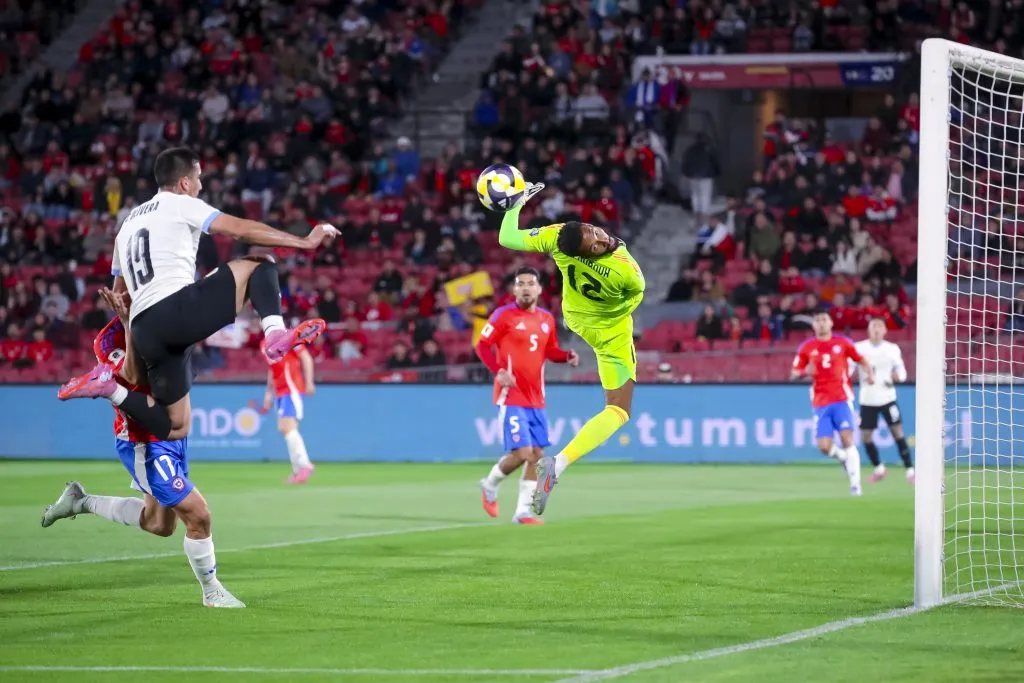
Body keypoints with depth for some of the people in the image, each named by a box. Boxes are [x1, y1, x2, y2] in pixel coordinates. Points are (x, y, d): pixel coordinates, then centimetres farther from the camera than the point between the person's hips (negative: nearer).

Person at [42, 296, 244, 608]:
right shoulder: (110, 339, -19)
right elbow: (135, 377, -34)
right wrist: (130, 325, -41)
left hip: (173, 437, 8)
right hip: (144, 444, -8)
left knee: (160, 524, 22)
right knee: (198, 515, -8)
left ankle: (81, 502, 36)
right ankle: (211, 592, 12)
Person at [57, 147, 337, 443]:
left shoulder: (129, 222, 29)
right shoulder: (181, 205, 8)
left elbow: (119, 294, 34)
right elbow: (240, 229, -1)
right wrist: (304, 242, 4)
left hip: (143, 331, 7)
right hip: (178, 310, -7)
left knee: (175, 427, 15)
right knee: (259, 266, 5)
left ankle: (110, 387, -3)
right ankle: (276, 333, -22)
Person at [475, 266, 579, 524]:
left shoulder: (547, 319, 9)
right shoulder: (504, 315, -7)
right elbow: (482, 346, -6)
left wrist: (568, 356, -1)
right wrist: (499, 371, -20)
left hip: (536, 398, 6)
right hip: (511, 396, -6)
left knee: (537, 455, 4)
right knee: (522, 452, -14)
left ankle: (523, 511, 13)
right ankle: (490, 484, 15)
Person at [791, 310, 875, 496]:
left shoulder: (843, 343, 5)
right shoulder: (807, 348, 6)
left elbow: (861, 361, 14)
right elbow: (794, 374, 9)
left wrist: (870, 374, -6)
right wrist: (805, 372, -13)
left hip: (842, 399, -1)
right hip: (820, 403, 1)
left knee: (847, 439, -16)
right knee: (824, 446, -8)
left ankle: (855, 482, -12)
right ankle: (843, 457, 26)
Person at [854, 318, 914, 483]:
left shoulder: (892, 349, 1)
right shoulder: (859, 348, -2)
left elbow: (901, 371, 5)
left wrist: (898, 375, -17)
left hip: (887, 397, -1)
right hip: (867, 400, 1)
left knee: (898, 432, -7)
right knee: (865, 436, 2)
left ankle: (910, 470, -1)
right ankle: (879, 468, 24)